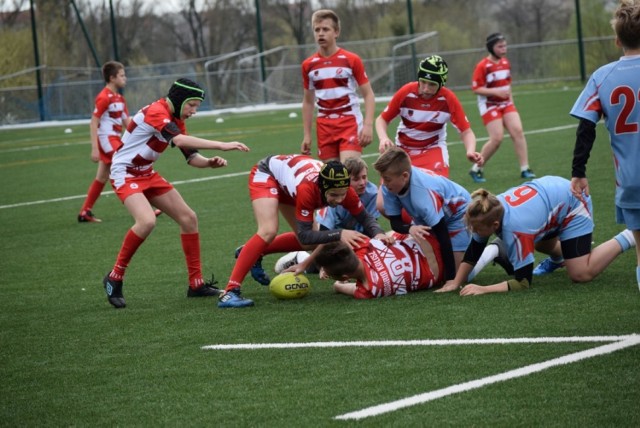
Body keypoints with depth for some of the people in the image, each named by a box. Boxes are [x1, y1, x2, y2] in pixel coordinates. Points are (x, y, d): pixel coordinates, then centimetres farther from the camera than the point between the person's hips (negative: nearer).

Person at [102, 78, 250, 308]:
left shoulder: (176, 120, 6)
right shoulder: (156, 112, -23)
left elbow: (190, 156, 7)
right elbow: (180, 140, -38)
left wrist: (209, 162, -16)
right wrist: (221, 145, -40)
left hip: (147, 174, 10)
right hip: (125, 174, -10)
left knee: (188, 218, 5)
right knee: (147, 221, -31)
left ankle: (196, 284, 12)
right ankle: (114, 278, -14)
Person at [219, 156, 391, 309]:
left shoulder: (342, 189, -29)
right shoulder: (307, 189, -44)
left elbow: (365, 217, -15)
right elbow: (304, 235, -41)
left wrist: (377, 233, -36)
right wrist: (339, 234, -52)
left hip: (285, 185, 7)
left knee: (309, 242, 8)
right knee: (268, 231, -29)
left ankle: (253, 253, 28)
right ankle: (230, 292, -30)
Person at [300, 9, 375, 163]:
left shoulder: (351, 60, -4)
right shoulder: (308, 65, 6)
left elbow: (368, 94, -1)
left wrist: (368, 125, -14)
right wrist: (306, 135, 12)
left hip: (350, 123, -4)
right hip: (324, 127, 4)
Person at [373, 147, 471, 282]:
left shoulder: (423, 194, -43)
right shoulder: (388, 188, -24)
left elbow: (443, 236, -40)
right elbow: (395, 222, -15)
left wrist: (451, 281, -40)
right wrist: (410, 229, -41)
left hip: (456, 213, -7)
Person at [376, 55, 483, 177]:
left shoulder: (448, 99, -19)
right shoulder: (406, 93, -18)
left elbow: (466, 132, -16)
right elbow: (382, 119, -6)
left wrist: (470, 151, -37)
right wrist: (383, 138, -27)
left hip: (433, 148, -2)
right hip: (403, 149, 2)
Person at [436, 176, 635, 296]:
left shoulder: (514, 230, -41)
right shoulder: (490, 210, -22)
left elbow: (523, 282, -33)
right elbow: (473, 251, -7)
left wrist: (483, 289, -39)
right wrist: (456, 283, -15)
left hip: (573, 205, -8)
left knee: (581, 274, -12)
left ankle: (627, 239, 4)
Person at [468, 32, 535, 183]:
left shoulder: (505, 63, 7)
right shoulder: (483, 66, -14)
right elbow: (476, 89, -16)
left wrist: (511, 100, 18)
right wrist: (496, 91, -25)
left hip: (506, 104, 6)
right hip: (490, 105, -6)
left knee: (518, 131, -9)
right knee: (497, 138, -13)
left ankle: (525, 169, -4)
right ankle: (476, 169, 3)